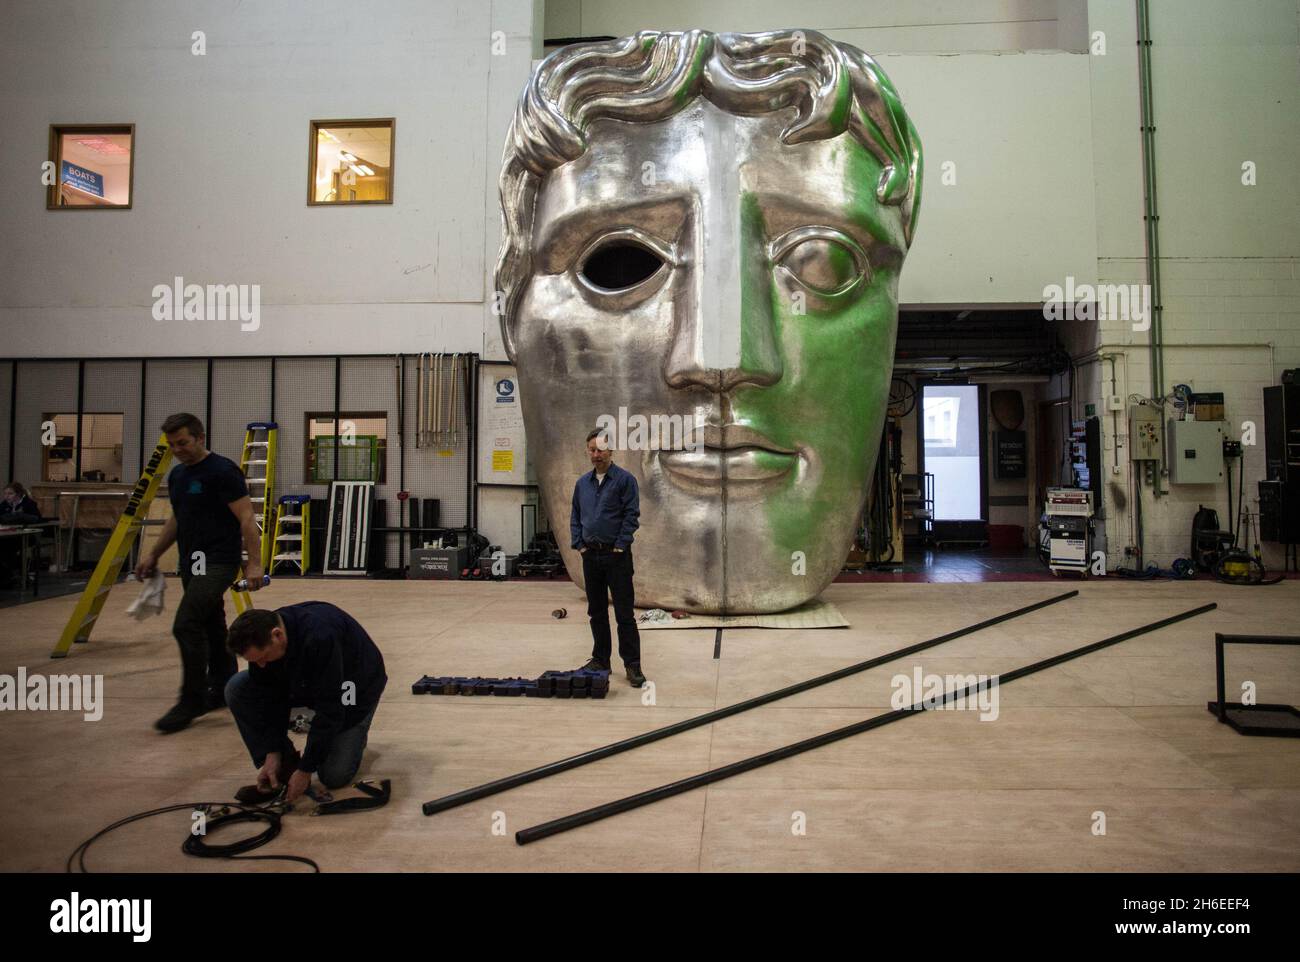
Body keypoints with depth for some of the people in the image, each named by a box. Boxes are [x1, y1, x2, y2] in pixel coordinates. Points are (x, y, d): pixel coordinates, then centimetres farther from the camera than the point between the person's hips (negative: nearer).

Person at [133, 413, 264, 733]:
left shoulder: (222, 471, -14)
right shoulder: (177, 475, 13)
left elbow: (246, 519, -16)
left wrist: (254, 563, -20)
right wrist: (153, 554, 20)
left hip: (217, 562, -9)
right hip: (191, 562, 9)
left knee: (187, 625, -17)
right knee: (211, 627, 15)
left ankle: (192, 700, -7)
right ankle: (223, 689, 26)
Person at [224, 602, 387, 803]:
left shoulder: (321, 637, -42)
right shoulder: (261, 640, -22)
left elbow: (329, 709, -34)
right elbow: (271, 698, -10)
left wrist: (305, 770, -28)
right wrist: (272, 753, -15)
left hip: (355, 685, -6)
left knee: (334, 776, -14)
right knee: (237, 689, -14)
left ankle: (354, 732, 16)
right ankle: (283, 766, -4)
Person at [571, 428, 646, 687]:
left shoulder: (625, 479, -6)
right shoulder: (583, 483, 11)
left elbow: (632, 515, -10)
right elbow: (575, 516, 15)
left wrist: (620, 546, -14)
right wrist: (578, 544, 4)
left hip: (617, 555, -5)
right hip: (590, 556, 5)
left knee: (624, 613, -4)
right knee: (596, 612, 12)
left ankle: (632, 664, 1)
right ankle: (600, 659, 23)